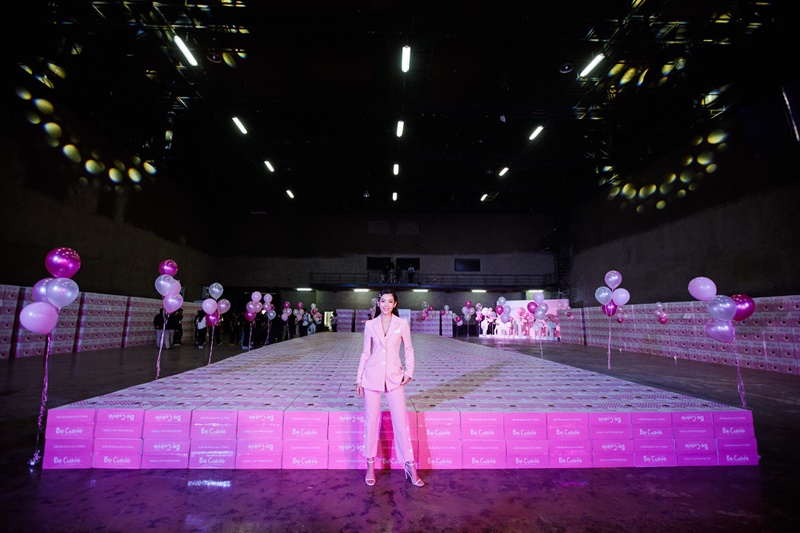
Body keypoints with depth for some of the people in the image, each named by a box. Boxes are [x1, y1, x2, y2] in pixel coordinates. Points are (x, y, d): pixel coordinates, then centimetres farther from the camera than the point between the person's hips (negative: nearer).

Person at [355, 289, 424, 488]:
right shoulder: (370, 325, 3)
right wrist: (359, 379, 6)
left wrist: (409, 371, -4)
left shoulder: (402, 324, 1)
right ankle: (370, 466, 23)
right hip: (372, 376, 1)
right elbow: (365, 353, 7)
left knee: (401, 420, 1)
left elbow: (409, 350, 7)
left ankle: (410, 465, 15)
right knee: (371, 420, 7)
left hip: (394, 377, 0)